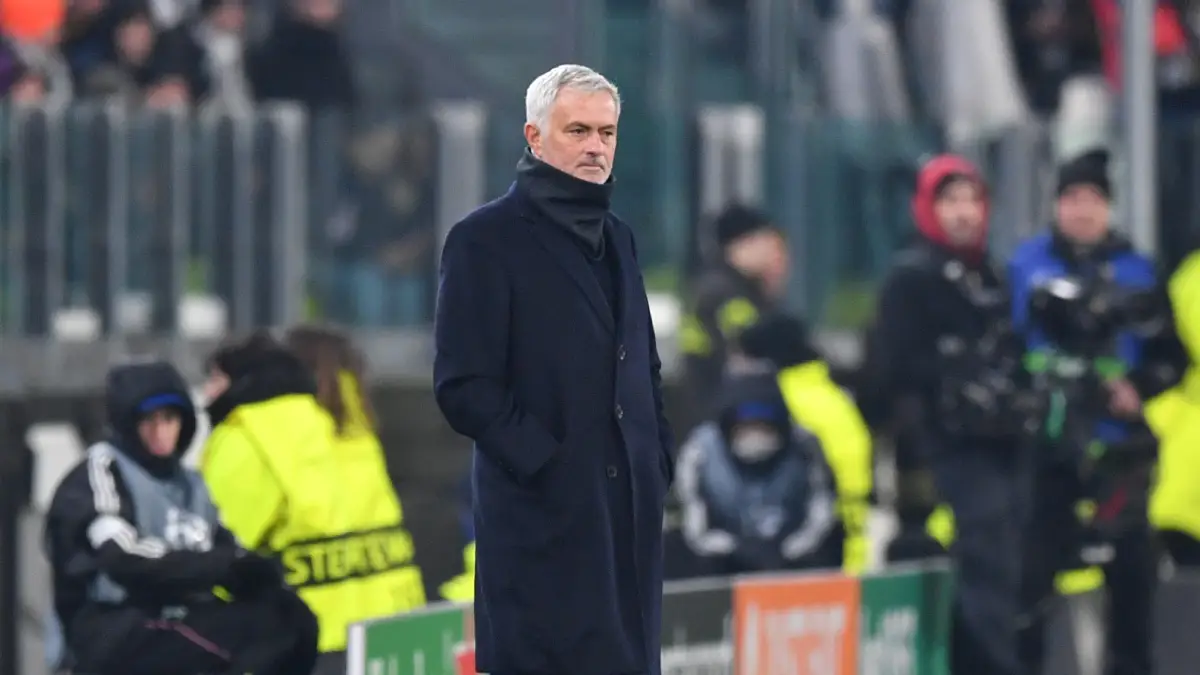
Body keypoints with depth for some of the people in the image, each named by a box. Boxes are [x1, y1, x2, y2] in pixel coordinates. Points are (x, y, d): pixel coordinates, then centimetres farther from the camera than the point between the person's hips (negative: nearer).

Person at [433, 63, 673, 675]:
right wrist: (543, 464, -14)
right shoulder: (486, 240, -5)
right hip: (544, 515, -7)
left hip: (628, 510, 7)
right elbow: (463, 385, -10)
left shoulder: (616, 238, 18)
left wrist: (658, 459, 12)